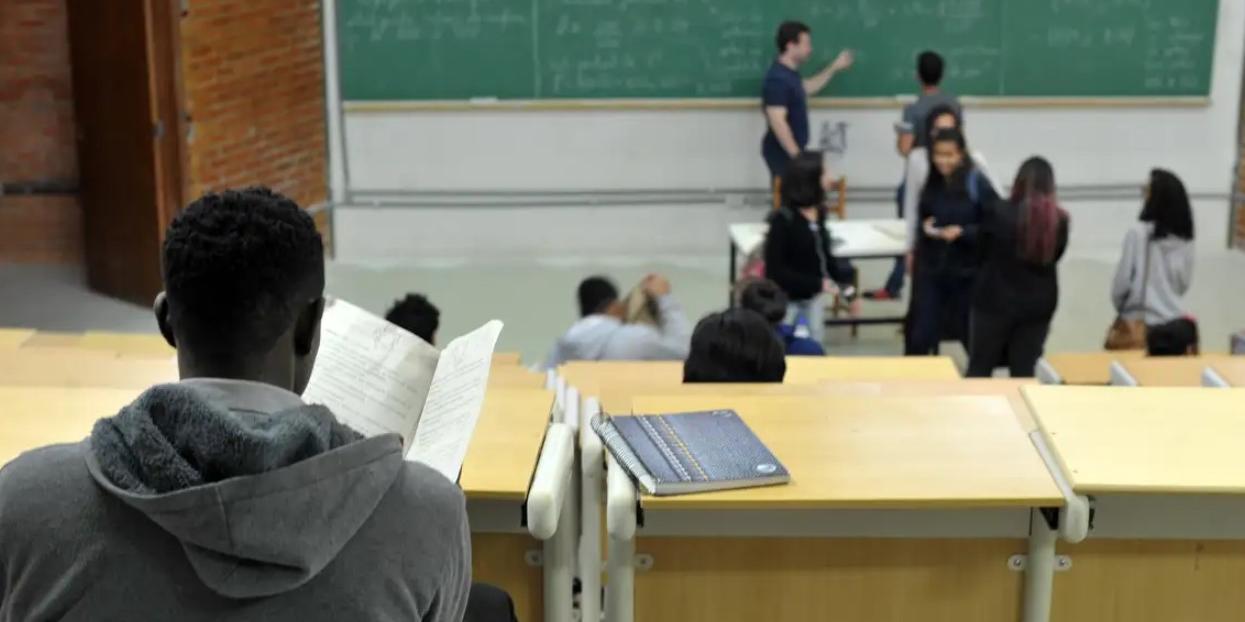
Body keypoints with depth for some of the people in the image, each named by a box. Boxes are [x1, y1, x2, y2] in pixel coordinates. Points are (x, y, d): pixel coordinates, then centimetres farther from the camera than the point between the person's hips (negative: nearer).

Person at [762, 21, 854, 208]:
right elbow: (777, 122, -28)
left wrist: (835, 68, 28)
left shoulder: (789, 73, 9)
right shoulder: (778, 79, -23)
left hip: (791, 151, 10)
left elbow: (807, 88, 32)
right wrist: (796, 156, -27)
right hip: (783, 153, -10)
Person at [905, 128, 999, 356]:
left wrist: (962, 232, -24)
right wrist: (925, 226, -5)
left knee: (972, 330, 17)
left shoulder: (977, 184, -14)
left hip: (967, 270, -2)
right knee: (920, 334, -3)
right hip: (930, 268, 3)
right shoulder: (929, 183, 0)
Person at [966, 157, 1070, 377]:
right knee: (1024, 370, 8)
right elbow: (1055, 256, 7)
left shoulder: (998, 212, -14)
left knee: (980, 368, 10)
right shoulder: (1059, 219, -7)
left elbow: (983, 247, -1)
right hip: (1039, 304, 2)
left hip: (996, 300, -2)